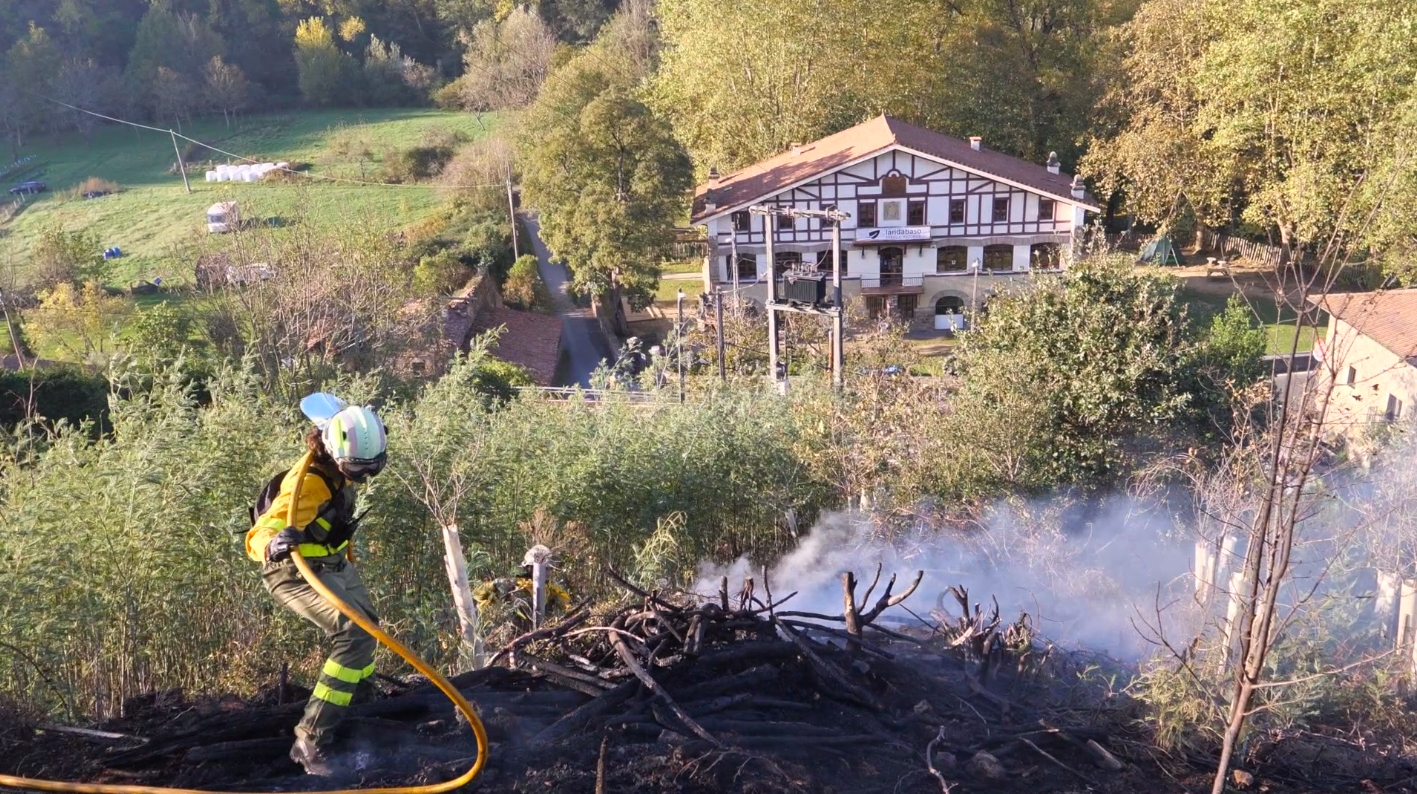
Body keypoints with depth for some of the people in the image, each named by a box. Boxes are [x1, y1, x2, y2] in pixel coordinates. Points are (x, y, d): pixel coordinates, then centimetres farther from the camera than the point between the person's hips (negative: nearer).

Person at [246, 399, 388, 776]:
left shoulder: (339, 468, -7)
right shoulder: (309, 484, -34)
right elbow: (256, 537, -41)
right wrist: (274, 543, -63)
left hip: (331, 563, 9)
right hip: (297, 573, -9)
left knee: (365, 623, 27)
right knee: (355, 634, -26)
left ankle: (358, 696, 54)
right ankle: (312, 739, -24)